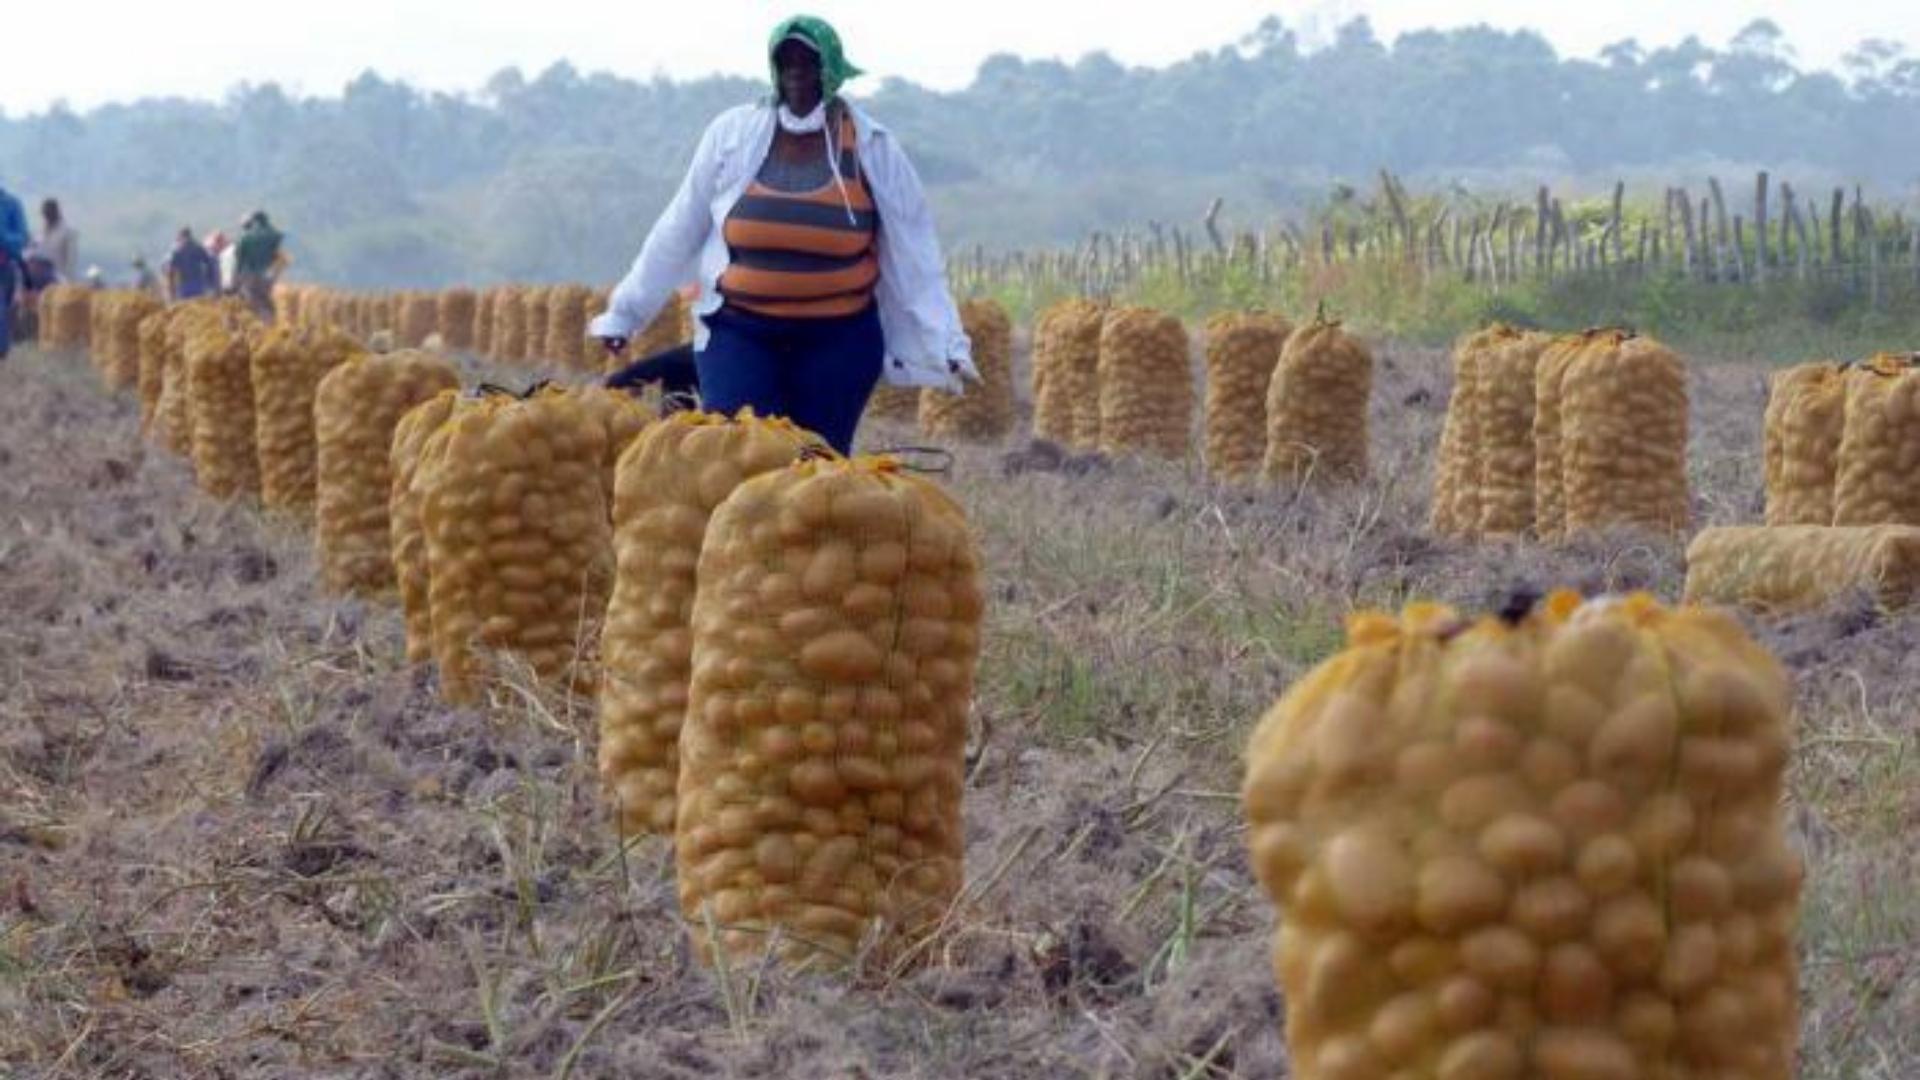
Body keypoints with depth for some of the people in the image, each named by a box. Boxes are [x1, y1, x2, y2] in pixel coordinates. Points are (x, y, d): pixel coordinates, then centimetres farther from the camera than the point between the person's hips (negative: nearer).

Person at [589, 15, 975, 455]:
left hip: (837, 339, 0)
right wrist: (624, 313, 11)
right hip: (739, 333, 0)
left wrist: (946, 344, -6)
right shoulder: (732, 134, 0)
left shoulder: (872, 149, -1)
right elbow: (677, 232, 8)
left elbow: (915, 256, 1)